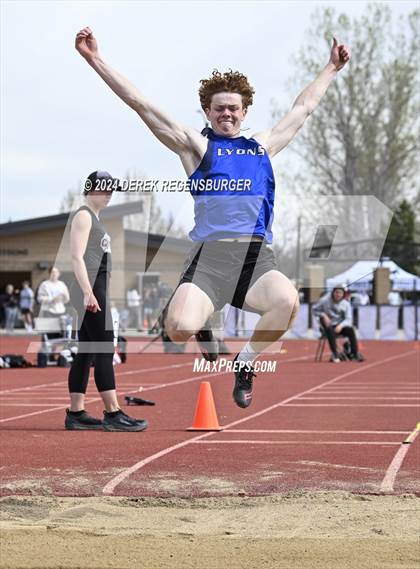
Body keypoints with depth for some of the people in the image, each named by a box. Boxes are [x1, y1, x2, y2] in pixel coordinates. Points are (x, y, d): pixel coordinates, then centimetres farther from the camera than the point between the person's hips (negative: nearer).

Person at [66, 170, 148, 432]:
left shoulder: (95, 219, 23)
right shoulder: (83, 216, -6)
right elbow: (77, 256, -15)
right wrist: (88, 292, -23)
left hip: (97, 290, 10)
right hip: (90, 289, -10)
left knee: (86, 353, 7)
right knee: (105, 350, -13)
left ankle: (76, 413, 8)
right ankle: (113, 413, -15)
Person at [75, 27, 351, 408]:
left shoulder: (263, 145, 23)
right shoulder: (196, 145, 12)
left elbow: (304, 107, 36)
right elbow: (142, 105, 7)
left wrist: (332, 68, 44)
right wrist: (96, 60, 2)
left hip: (256, 252, 2)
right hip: (210, 252, -2)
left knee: (287, 302, -31)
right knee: (180, 328, -27)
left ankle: (244, 366, -2)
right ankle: (203, 331, 16)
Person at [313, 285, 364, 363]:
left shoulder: (346, 304, 0)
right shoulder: (325, 300, -3)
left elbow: (348, 319, -6)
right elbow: (314, 310, 3)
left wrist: (341, 325, -26)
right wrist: (323, 315, -16)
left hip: (340, 325, 2)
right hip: (328, 325, -2)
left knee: (350, 330, -28)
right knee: (331, 331, -37)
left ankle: (355, 354, -25)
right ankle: (334, 355, -35)